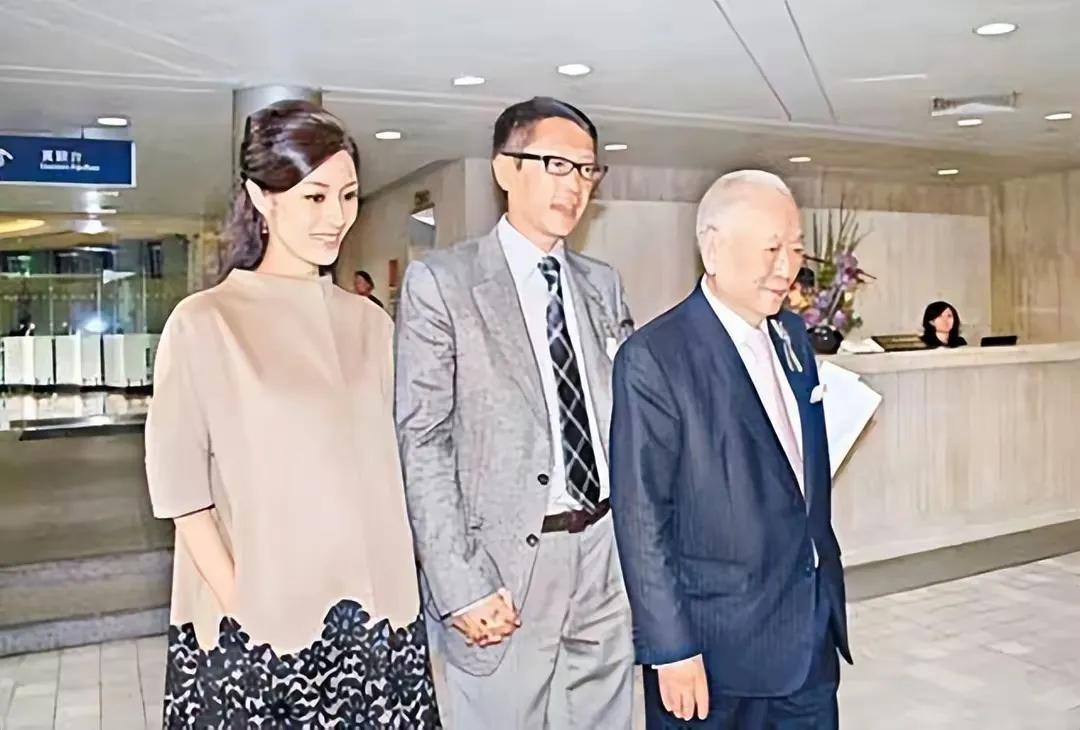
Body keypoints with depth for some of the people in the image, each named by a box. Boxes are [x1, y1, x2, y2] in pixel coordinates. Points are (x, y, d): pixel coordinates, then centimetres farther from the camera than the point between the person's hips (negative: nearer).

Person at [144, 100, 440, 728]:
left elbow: (387, 468, 10)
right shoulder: (205, 323, -6)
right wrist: (244, 611, -12)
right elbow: (183, 493, -5)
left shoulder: (371, 323, 6)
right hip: (255, 630, -3)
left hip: (378, 622, 4)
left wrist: (397, 597, 3)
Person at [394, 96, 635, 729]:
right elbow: (422, 444, -10)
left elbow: (628, 417, 12)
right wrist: (460, 587, -14)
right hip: (506, 565, -4)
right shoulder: (440, 282, -6)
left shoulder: (604, 285, 10)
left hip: (608, 560, 5)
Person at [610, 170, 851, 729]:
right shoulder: (654, 359, -18)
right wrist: (672, 650, -16)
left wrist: (825, 590, 15)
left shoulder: (793, 334, 6)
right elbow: (641, 520, -17)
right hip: (717, 647, -6)